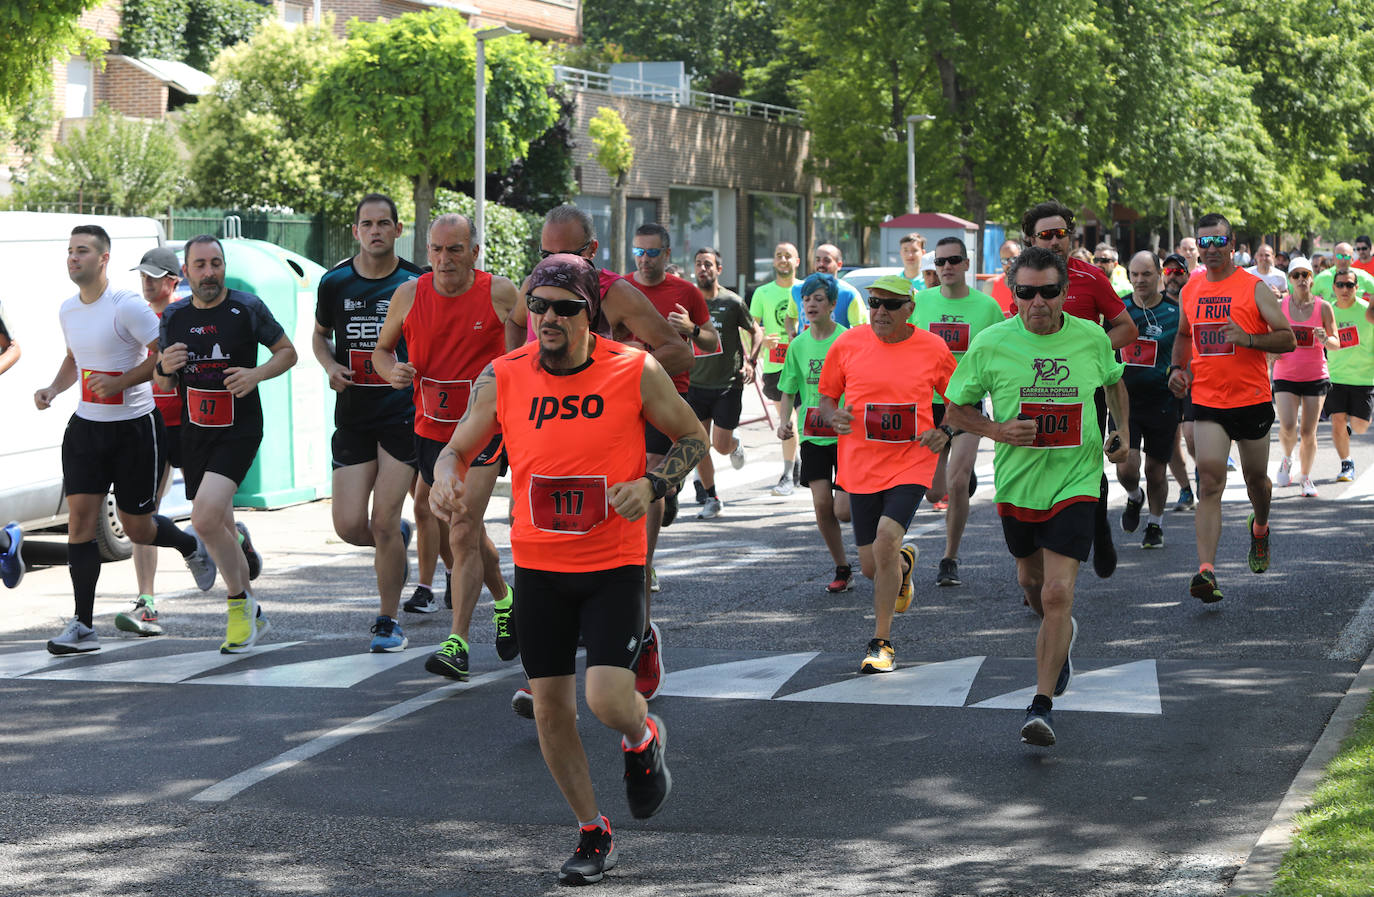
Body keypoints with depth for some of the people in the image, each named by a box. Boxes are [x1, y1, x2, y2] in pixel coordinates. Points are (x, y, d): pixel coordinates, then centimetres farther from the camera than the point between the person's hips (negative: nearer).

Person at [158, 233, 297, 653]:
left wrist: (257, 374, -15)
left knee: (205, 519, -23)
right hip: (194, 433, 5)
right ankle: (250, 617, 29)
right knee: (220, 529, 13)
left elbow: (288, 352, 4)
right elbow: (165, 385, 15)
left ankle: (240, 604, -5)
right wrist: (165, 367, -9)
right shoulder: (174, 316, 7)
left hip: (239, 430, -5)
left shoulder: (247, 308, -5)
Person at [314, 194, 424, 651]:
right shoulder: (335, 282, 4)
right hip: (353, 416, 3)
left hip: (403, 413, -3)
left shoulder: (417, 283, -2)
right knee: (350, 526, -2)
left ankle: (388, 622, 7)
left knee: (384, 522, -8)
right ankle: (398, 540, 34)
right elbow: (320, 335, 19)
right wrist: (330, 366, -1)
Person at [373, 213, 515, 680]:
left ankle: (457, 643, -14)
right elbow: (382, 348, 10)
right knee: (467, 530, 17)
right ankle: (503, 599, 43)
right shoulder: (409, 294, -2)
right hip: (430, 427, 4)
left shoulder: (500, 294, -10)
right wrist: (392, 371, -11)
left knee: (462, 532, -15)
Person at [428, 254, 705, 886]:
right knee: (550, 706, 6)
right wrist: (447, 478, -15)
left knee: (609, 701, -16)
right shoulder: (501, 378, -4)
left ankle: (643, 739, 23)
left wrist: (651, 484, -14)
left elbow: (692, 439, 5)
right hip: (538, 566, 3)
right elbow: (457, 449, 8)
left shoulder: (636, 372, -8)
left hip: (614, 565, -3)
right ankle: (592, 833, 26)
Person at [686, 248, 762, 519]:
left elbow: (756, 332, 9)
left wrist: (750, 362, -4)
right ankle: (710, 499, 13)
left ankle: (735, 445, 33)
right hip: (696, 383, 2)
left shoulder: (732, 302, -4)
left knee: (721, 445, -4)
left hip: (728, 385, -2)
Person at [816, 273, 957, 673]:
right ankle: (904, 564, 47)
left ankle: (881, 643, -9)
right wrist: (833, 418, -13)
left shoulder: (933, 348, -3)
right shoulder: (848, 344, -2)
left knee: (886, 539, -23)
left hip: (911, 463, -2)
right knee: (872, 566, 6)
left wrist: (944, 432, -7)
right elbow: (826, 395, 9)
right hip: (861, 466, 2)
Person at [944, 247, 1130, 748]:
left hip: (1076, 481, -2)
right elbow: (954, 410, 1)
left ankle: (1042, 704, -7)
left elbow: (1114, 383, 19)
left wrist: (1122, 433, 4)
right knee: (1030, 580, 21)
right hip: (1016, 482, 2)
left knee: (1057, 593, -13)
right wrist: (998, 431, -16)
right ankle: (1061, 636, 55)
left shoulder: (1092, 339, -3)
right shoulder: (991, 344, -8)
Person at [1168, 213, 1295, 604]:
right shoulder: (1190, 290, 7)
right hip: (1207, 401, 1)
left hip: (1252, 400, -1)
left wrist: (1249, 339, -23)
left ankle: (1260, 528, 49)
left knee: (1256, 478, 15)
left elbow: (1288, 339, -7)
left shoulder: (1254, 288, -6)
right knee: (1210, 483, -12)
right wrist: (1177, 368, 7)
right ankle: (1206, 571, -21)